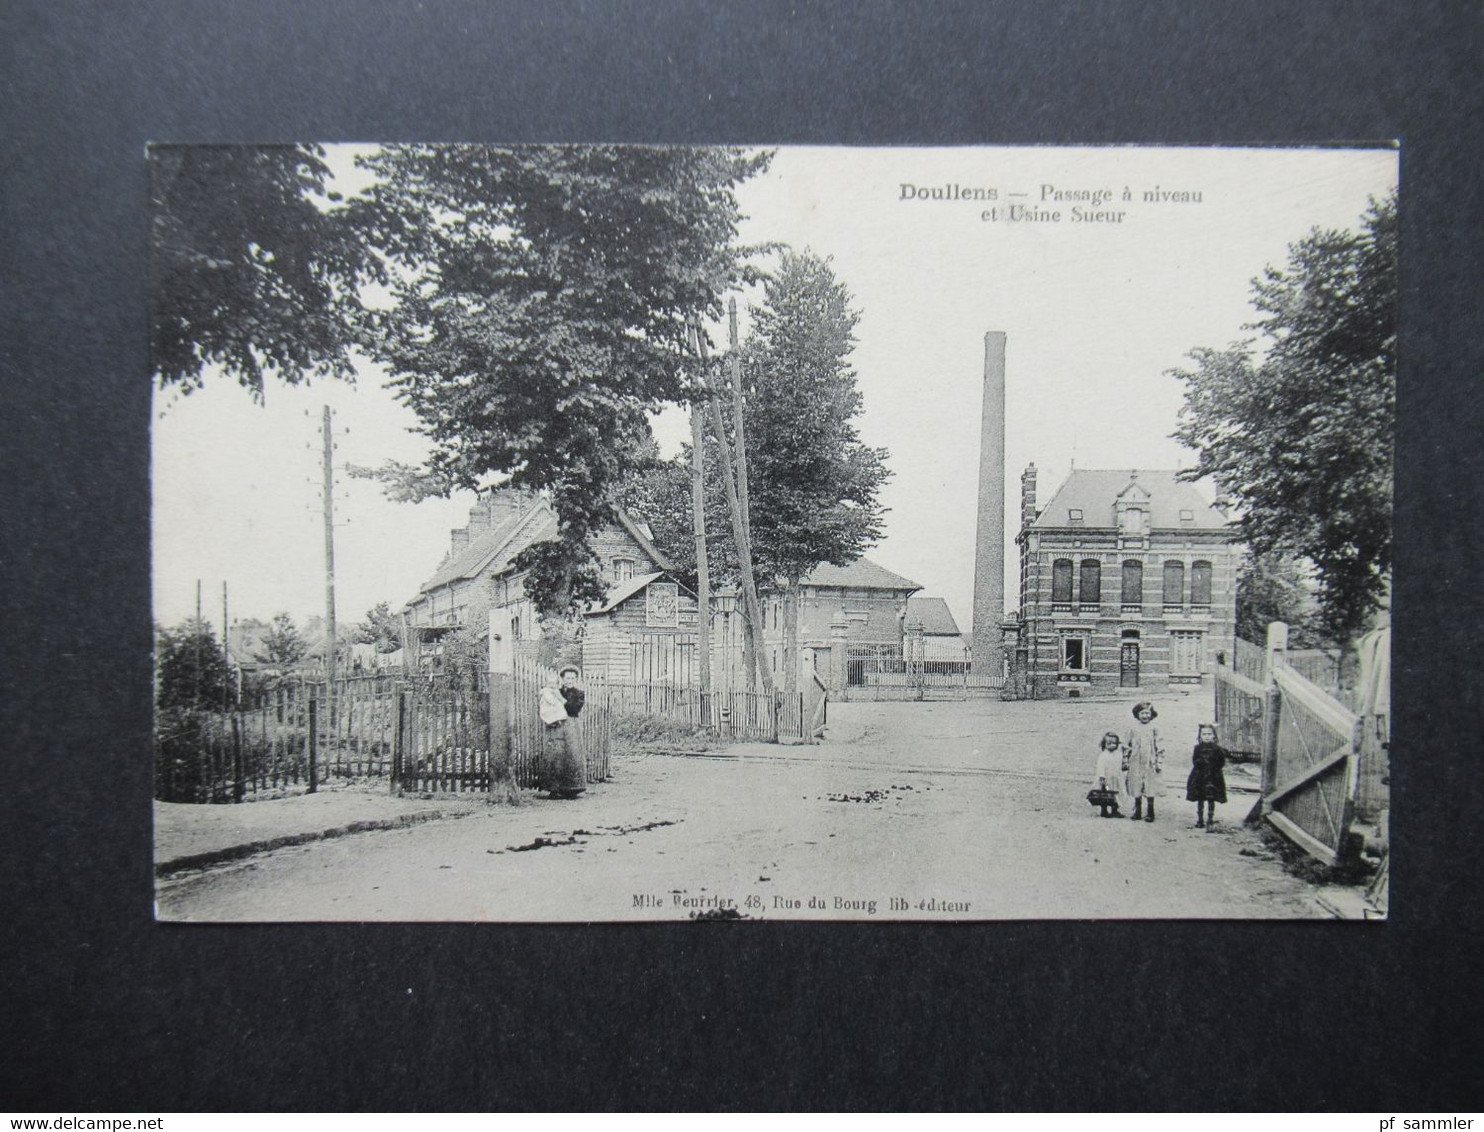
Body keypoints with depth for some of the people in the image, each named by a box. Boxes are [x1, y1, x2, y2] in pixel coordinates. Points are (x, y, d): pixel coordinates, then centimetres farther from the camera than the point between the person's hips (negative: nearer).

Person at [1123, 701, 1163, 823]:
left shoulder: (1154, 729, 1)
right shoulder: (1133, 729, 5)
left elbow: (1159, 747, 2)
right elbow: (1127, 746, 9)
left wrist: (1159, 763, -2)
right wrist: (1125, 761, 7)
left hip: (1150, 764, -2)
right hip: (1135, 764, 2)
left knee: (1150, 789, -1)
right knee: (1136, 789, 7)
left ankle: (1150, 812, 10)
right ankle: (1137, 811, 19)